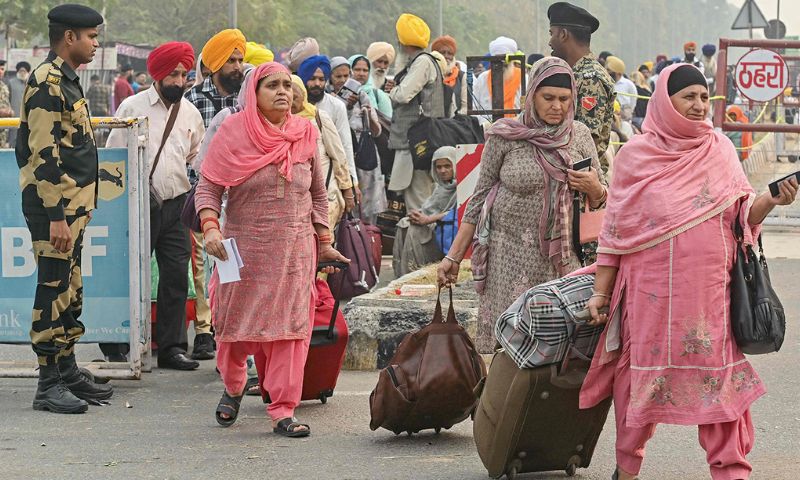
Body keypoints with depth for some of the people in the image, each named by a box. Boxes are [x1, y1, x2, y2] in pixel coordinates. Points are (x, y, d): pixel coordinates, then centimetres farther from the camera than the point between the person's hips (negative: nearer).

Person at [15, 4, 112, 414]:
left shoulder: (65, 81, 17)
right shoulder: (47, 83, -15)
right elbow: (44, 154, -20)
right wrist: (56, 216, -24)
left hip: (72, 205, 10)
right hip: (54, 206, -10)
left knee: (70, 290, 14)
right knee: (54, 289, -8)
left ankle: (67, 372, 22)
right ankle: (49, 384, -5)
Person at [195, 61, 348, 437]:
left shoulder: (305, 134, 6)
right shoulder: (233, 132, -3)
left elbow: (318, 194, 16)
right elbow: (208, 187, -5)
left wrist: (324, 243, 14)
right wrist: (210, 228, -20)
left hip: (295, 250, 2)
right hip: (244, 246, -2)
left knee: (291, 328, -5)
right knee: (237, 324, 7)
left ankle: (283, 412, -1)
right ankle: (233, 388, 35)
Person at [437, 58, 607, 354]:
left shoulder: (579, 135, 7)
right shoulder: (506, 135, -1)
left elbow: (601, 201, 16)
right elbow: (480, 198, 5)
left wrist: (595, 189, -8)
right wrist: (454, 257, 3)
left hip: (565, 259, 2)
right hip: (512, 259, -2)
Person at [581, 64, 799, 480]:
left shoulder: (719, 149, 7)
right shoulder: (637, 154, 2)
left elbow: (743, 214, 7)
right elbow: (614, 228, 5)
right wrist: (600, 292, 3)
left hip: (710, 290, 1)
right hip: (651, 290, -1)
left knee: (720, 379, -3)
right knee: (643, 373, 5)